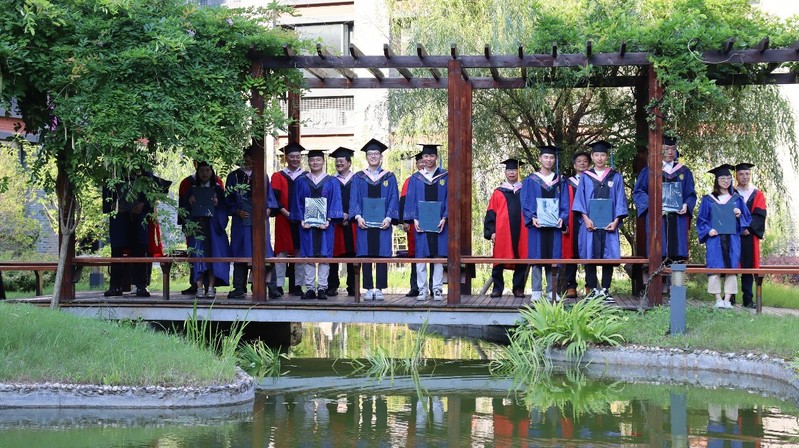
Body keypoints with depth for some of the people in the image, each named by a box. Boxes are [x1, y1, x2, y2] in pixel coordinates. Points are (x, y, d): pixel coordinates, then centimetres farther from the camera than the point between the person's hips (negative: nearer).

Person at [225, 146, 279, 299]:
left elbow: (269, 194, 11)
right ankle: (239, 288, 5)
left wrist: (268, 208, -7)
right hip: (241, 218, 0)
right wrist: (237, 211, -9)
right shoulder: (234, 176, 9)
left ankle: (270, 287, -9)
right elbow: (229, 199, 7)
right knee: (240, 253, 1)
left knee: (264, 252, -7)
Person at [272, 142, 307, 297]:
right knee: (282, 252, -2)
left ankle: (297, 285, 4)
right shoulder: (278, 177, 8)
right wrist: (286, 213, -13)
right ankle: (279, 285, -1)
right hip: (283, 219, -1)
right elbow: (275, 198, 0)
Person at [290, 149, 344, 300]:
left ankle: (322, 288, -1)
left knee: (324, 255, -3)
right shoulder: (301, 181, 10)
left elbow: (335, 202, 1)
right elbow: (297, 202, 6)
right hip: (306, 223, 1)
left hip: (325, 224, -1)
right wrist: (301, 220, -8)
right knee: (308, 255, -1)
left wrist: (328, 220, -12)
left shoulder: (332, 182, 8)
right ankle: (310, 288, 1)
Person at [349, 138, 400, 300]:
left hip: (383, 224, 0)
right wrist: (358, 216, -12)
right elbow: (354, 199, 4)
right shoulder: (359, 177, 9)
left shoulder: (389, 177, 8)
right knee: (365, 256, 0)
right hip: (364, 223, 0)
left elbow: (394, 199, 3)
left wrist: (389, 218, -11)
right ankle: (369, 288, 5)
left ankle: (379, 288, 3)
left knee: (382, 255, -2)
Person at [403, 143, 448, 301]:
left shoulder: (444, 176, 6)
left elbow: (449, 199, 2)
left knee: (438, 256, 0)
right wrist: (414, 219, -7)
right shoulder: (415, 178, 8)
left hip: (439, 223, -1)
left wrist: (444, 218, -9)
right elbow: (410, 200, 6)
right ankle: (422, 290, 6)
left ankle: (437, 289, 5)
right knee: (420, 257, 1)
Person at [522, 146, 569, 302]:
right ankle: (536, 292, -1)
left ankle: (552, 291, 6)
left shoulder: (560, 181, 12)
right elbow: (525, 203, 1)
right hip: (536, 224, -2)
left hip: (554, 225, 2)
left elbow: (565, 203, 8)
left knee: (553, 256, 1)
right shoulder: (531, 180, 6)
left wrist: (562, 218, -9)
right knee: (536, 256, -4)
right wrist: (532, 218, -15)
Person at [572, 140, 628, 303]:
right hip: (590, 223, 0)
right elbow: (580, 199, 4)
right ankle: (593, 289, 4)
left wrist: (616, 221, -7)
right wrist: (586, 218, -10)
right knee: (590, 256, -1)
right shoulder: (585, 176, 9)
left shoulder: (615, 177, 9)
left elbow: (620, 200, 5)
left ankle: (605, 290, 3)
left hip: (609, 224, 0)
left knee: (608, 256, -1)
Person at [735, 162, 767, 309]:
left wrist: (748, 227, -14)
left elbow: (760, 215, 1)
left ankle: (748, 299, 2)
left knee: (748, 267, 0)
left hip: (750, 236, 1)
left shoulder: (758, 195, 13)